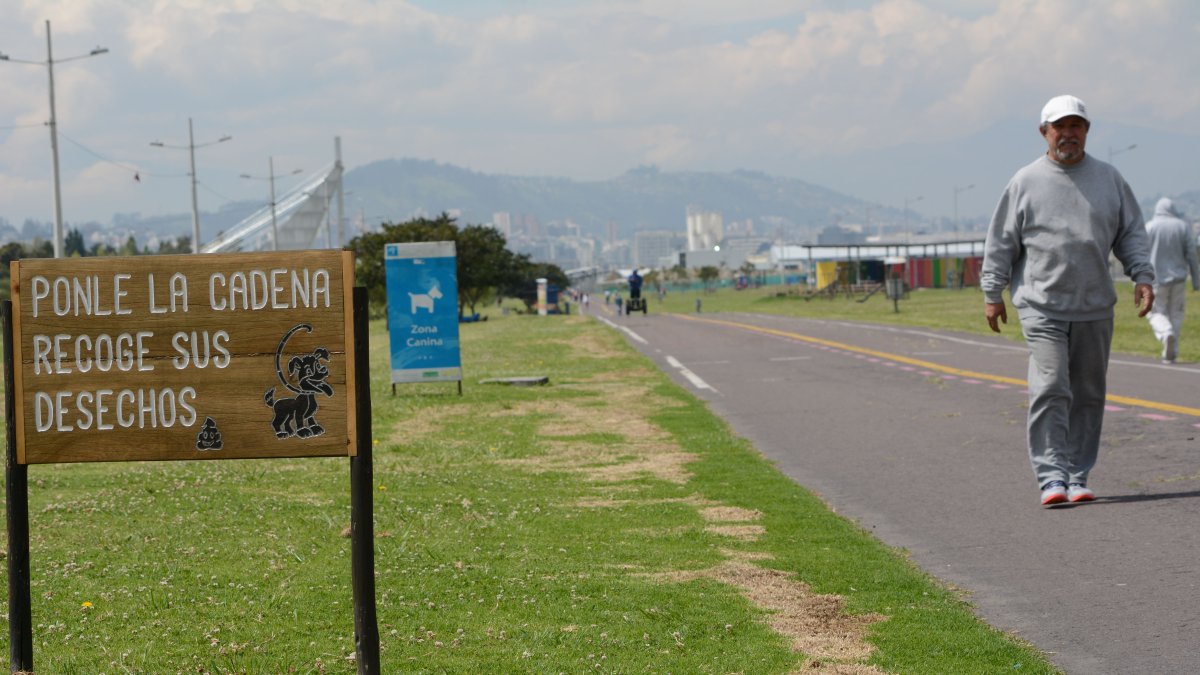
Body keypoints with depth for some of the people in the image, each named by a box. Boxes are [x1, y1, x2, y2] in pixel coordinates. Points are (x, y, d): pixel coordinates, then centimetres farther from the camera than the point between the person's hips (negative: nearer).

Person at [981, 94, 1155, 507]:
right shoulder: (1026, 183, 3)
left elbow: (1131, 234, 14)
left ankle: (1077, 477, 14)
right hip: (1042, 307, -3)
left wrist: (1143, 276, 2)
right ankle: (1051, 476, -14)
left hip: (1095, 308, 3)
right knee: (1050, 388, -15)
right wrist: (993, 293, 3)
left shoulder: (1109, 179, 10)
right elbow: (1000, 243, 6)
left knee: (1088, 395, 6)